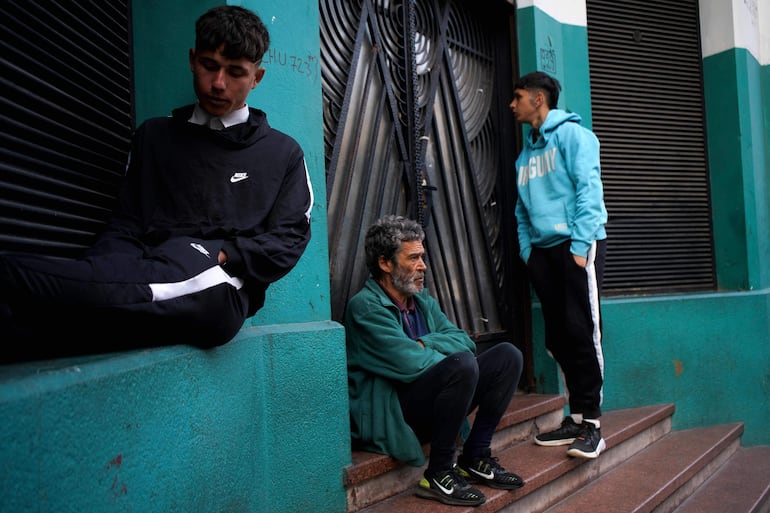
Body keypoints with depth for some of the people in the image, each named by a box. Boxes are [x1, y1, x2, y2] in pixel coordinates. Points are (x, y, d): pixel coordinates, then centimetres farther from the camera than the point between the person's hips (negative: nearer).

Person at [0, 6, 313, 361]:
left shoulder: (283, 153, 20)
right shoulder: (154, 136, 24)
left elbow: (289, 240, 9)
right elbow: (125, 227, 16)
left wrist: (222, 254, -10)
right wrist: (97, 275, -7)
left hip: (220, 290, -2)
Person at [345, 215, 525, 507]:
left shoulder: (423, 301, 12)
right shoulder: (365, 306, -14)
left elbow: (463, 340, 6)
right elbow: (411, 364, -23)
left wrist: (425, 344, -12)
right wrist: (453, 358, -6)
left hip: (430, 402, 9)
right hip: (388, 414, -8)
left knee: (508, 355, -2)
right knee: (463, 364, -32)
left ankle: (475, 457, 4)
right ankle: (439, 474, -16)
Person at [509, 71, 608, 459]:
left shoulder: (571, 134, 0)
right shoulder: (525, 153, 22)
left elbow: (589, 190, -10)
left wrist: (580, 247, -17)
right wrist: (527, 251, 9)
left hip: (578, 245, -7)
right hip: (542, 251, 7)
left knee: (582, 331, -8)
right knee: (557, 337, 6)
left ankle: (591, 423, 1)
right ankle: (576, 417, 17)